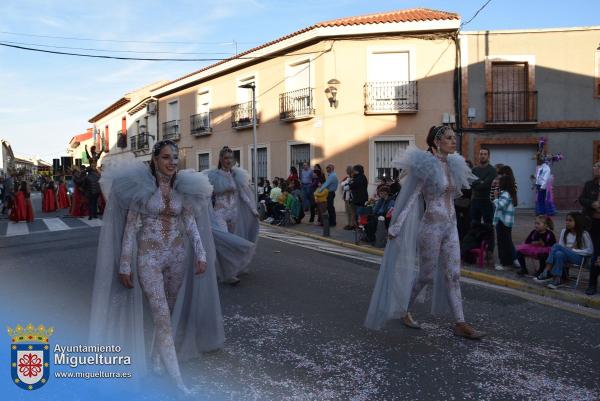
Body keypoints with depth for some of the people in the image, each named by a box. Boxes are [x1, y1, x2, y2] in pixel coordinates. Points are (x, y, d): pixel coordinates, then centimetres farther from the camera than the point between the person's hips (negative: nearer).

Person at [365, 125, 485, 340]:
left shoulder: (453, 165, 10)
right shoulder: (427, 165, -13)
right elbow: (411, 197, -13)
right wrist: (395, 227, -14)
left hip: (450, 225, 7)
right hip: (432, 225, -7)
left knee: (453, 275, 6)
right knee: (426, 274, 4)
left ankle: (460, 324, 11)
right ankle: (404, 311, 25)